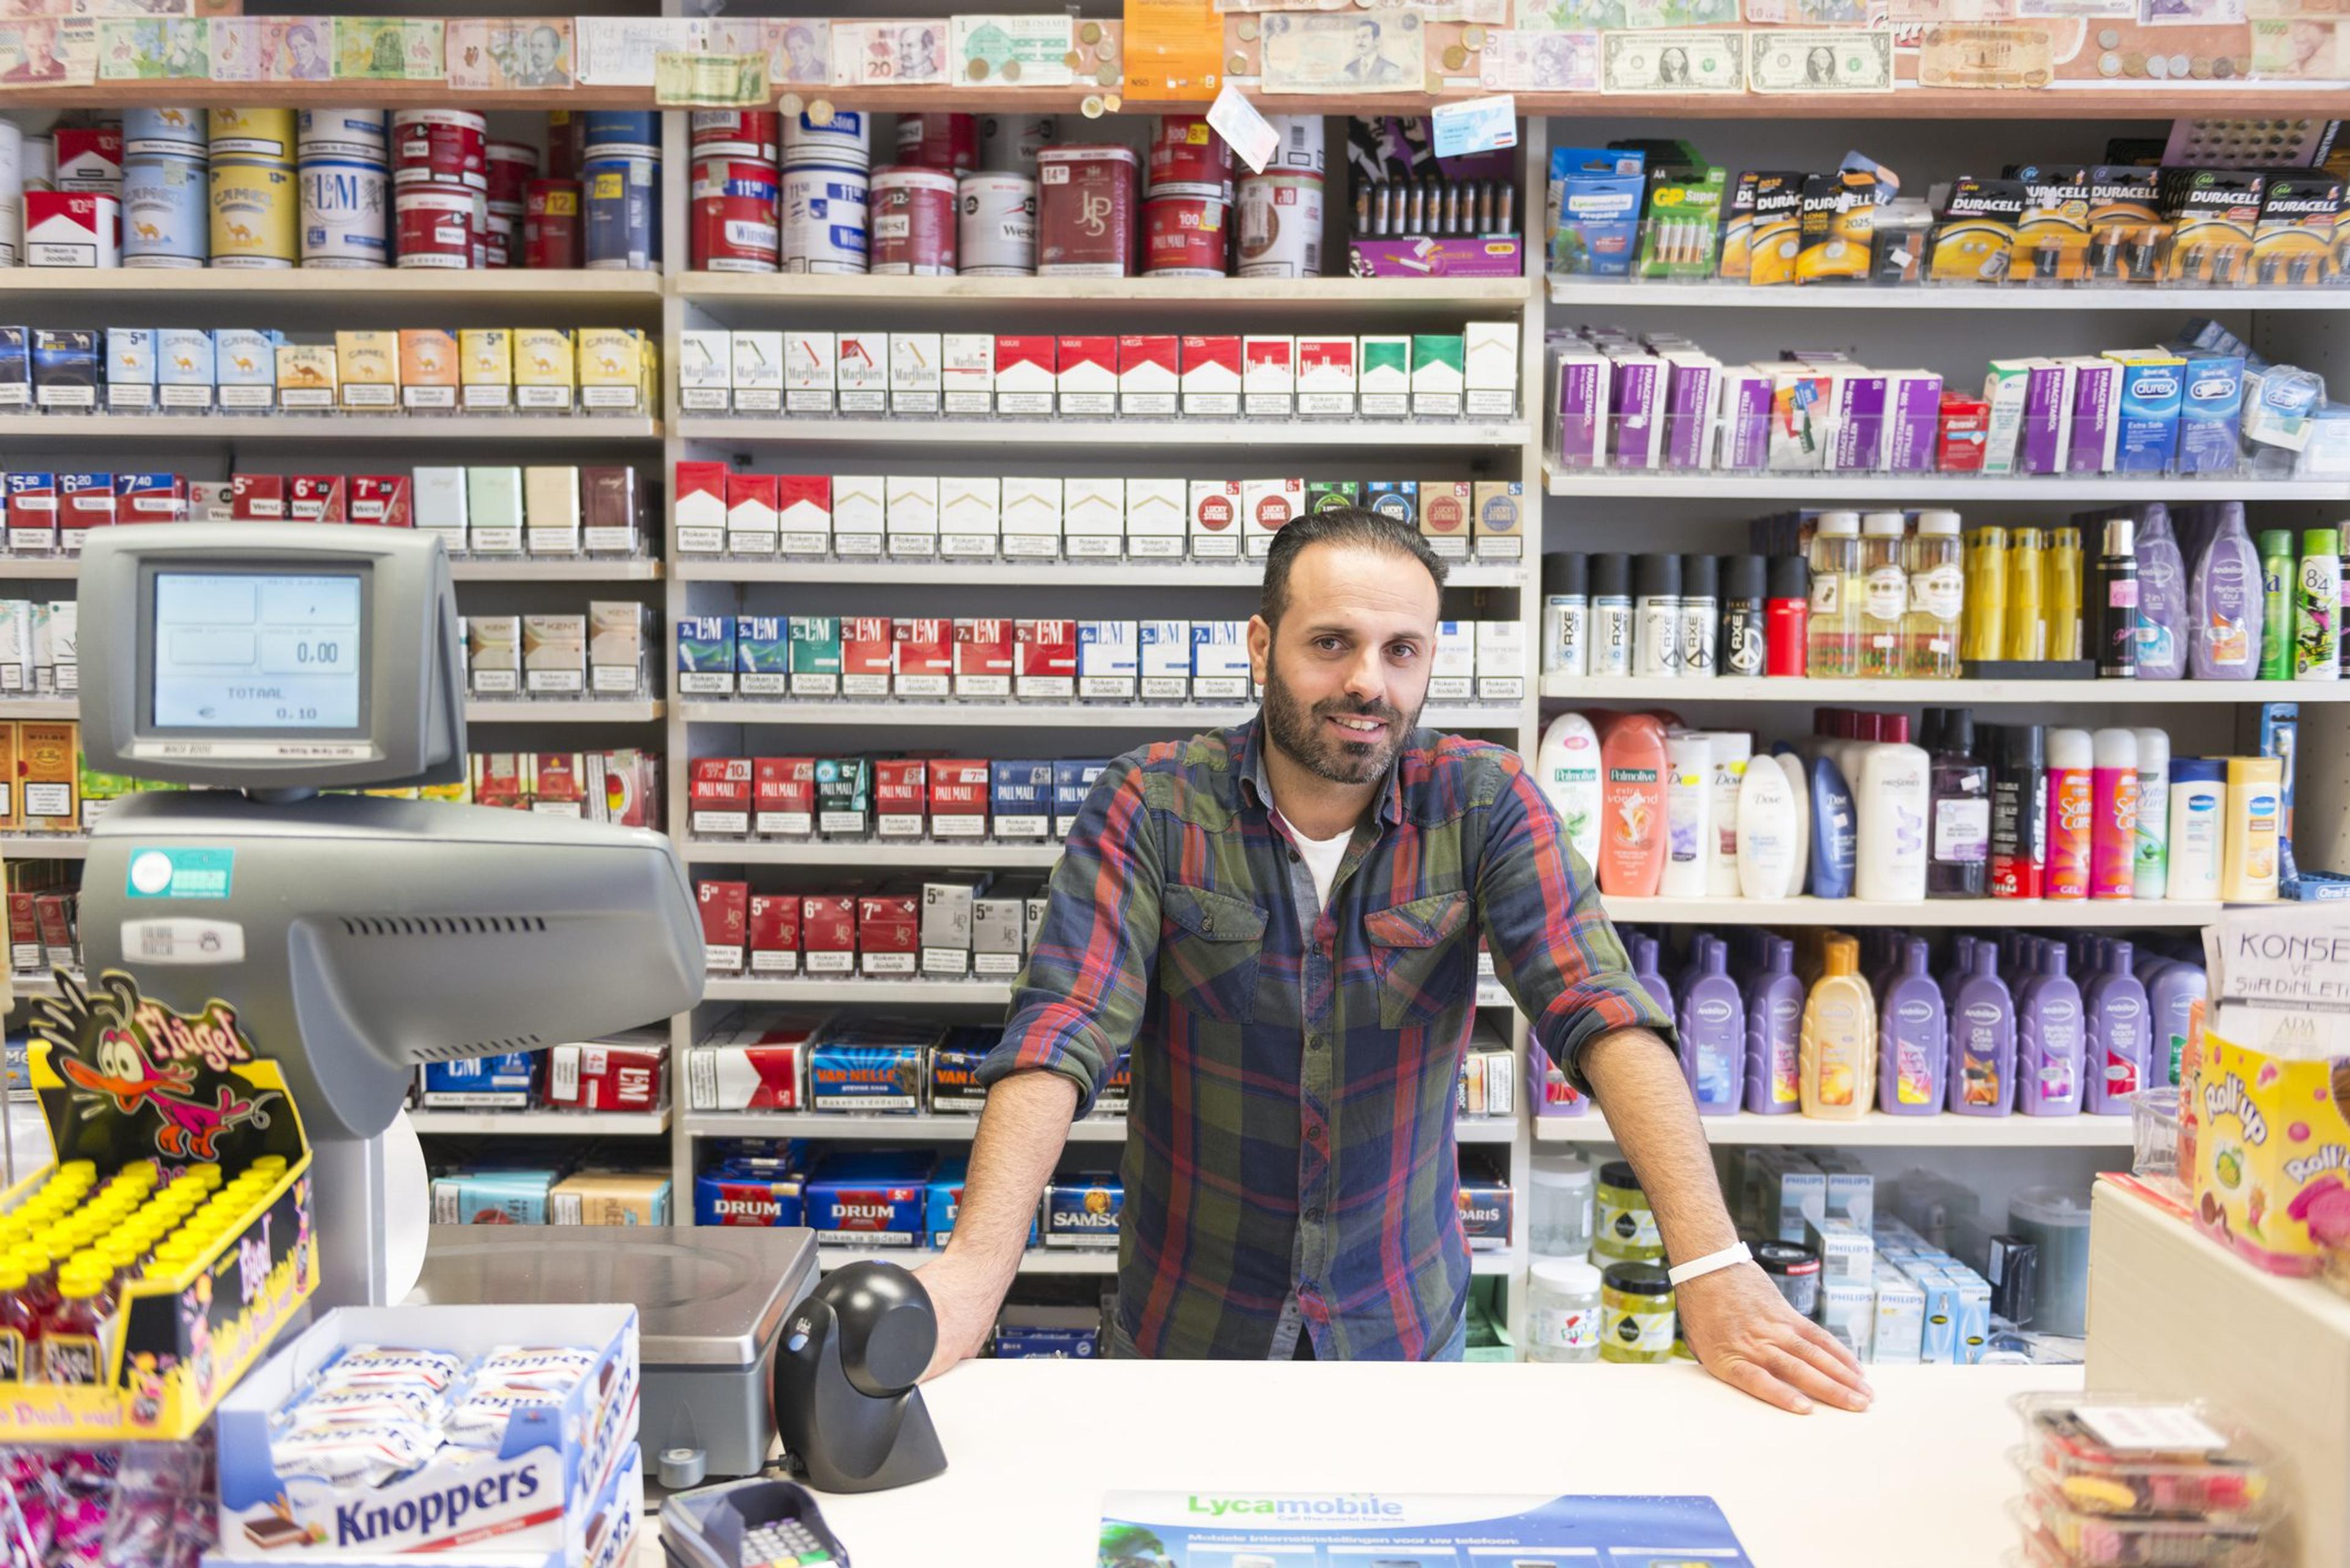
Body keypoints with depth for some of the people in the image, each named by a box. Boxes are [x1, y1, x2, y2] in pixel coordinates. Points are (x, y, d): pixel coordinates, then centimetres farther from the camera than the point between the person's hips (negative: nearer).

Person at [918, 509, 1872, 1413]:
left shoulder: (1483, 802, -11)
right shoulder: (1151, 805, -14)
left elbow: (1602, 1011, -21)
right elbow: (1063, 1029, -24)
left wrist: (1711, 1265, -33)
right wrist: (980, 1264, -40)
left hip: (1406, 1323, 1)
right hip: (1185, 1326, -1)